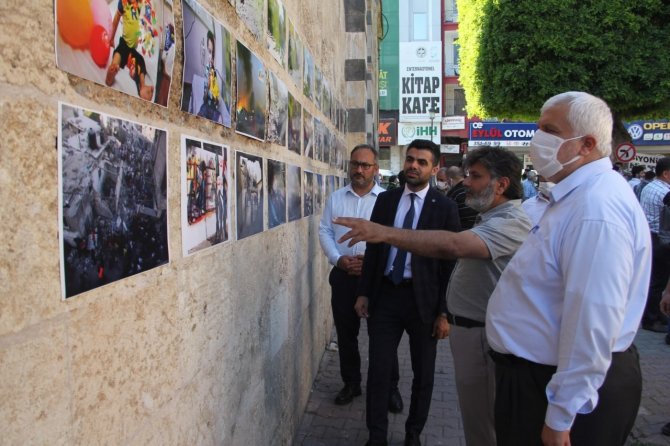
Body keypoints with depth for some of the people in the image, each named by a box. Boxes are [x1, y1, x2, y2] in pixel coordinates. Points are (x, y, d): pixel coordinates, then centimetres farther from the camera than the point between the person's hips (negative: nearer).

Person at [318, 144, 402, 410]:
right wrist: (338, 259, -8)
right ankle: (351, 384, 30)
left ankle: (390, 388, 22)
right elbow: (325, 232, 6)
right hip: (343, 274, 4)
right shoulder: (335, 198, 9)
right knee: (346, 334, 13)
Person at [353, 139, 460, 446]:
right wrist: (364, 293, 4)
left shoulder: (445, 208, -6)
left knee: (423, 374, 13)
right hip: (385, 295, 2)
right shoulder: (385, 199, 5)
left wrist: (444, 312, -8)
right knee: (378, 370, 7)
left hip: (423, 299, -2)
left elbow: (450, 263, -6)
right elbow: (373, 248, 8)